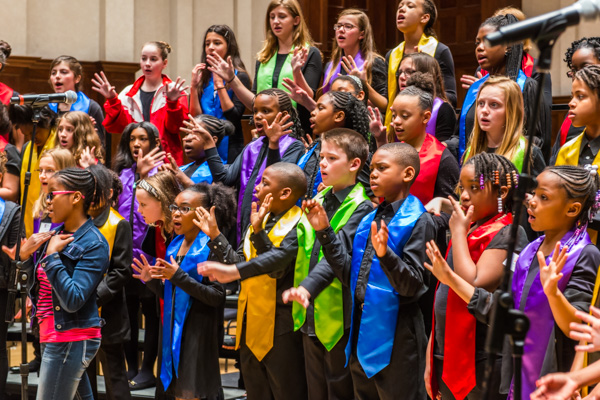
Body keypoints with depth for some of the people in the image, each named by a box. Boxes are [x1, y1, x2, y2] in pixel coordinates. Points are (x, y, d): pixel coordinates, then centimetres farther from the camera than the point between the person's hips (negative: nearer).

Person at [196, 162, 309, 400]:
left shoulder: (297, 226, -13)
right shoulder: (260, 220, 14)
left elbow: (277, 264, -26)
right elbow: (239, 264, 11)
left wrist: (258, 232, -32)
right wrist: (215, 235, 6)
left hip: (280, 327, -8)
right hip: (251, 324, 8)